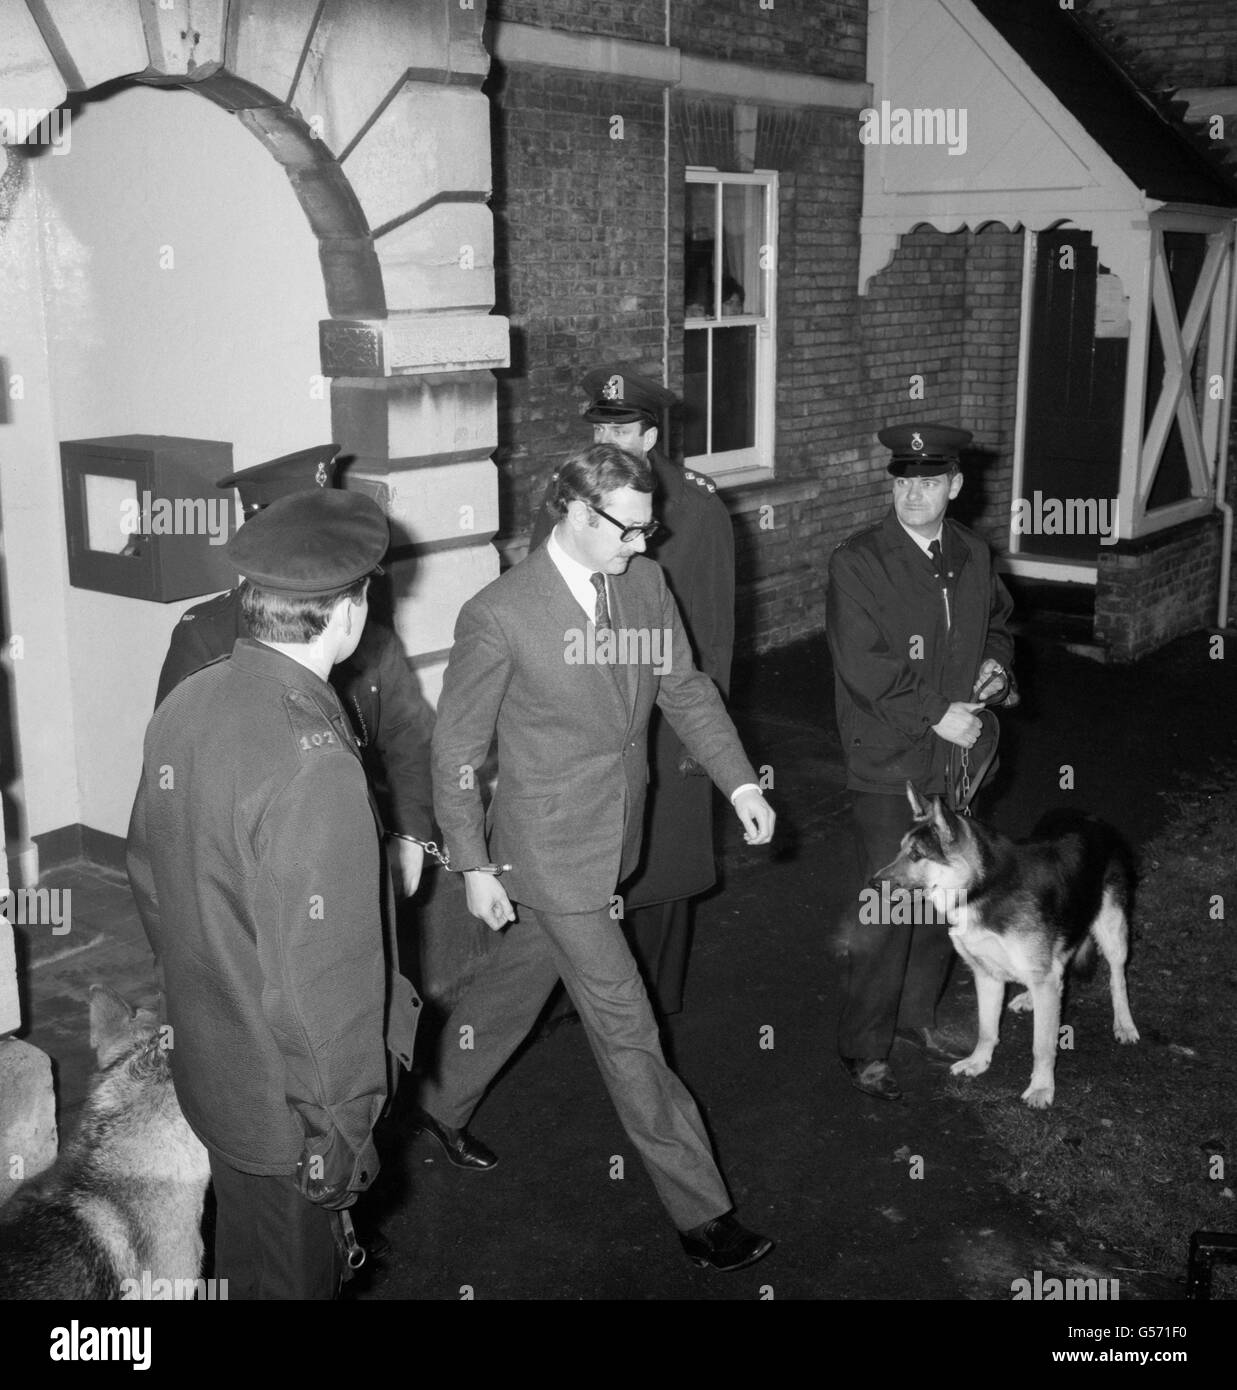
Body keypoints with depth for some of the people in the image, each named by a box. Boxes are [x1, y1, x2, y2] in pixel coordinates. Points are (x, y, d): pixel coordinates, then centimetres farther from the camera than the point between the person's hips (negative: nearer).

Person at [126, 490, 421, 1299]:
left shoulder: (185, 706, -7)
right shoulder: (315, 769, -33)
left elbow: (149, 876, 7)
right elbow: (320, 983, -28)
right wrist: (342, 1134, -15)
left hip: (207, 1067, 8)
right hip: (283, 1107, -7)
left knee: (244, 1254, 29)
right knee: (294, 1274, 17)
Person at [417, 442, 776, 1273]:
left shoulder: (645, 582, -1)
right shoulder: (499, 616, -19)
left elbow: (685, 688, 8)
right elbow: (458, 748, -11)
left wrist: (739, 781, -3)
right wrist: (474, 867, -10)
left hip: (615, 835, 7)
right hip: (551, 853, -7)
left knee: (520, 978, 24)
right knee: (627, 1031, 0)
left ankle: (443, 1105, 49)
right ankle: (700, 1210, 13)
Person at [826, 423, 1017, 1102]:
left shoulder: (974, 556, 7)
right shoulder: (856, 563, -12)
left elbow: (997, 623, 23)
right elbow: (864, 666, -19)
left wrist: (996, 665, 2)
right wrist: (936, 714, -20)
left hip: (957, 755, 6)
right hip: (889, 770, -6)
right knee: (885, 913, -2)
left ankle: (918, 1015, 36)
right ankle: (865, 1047, 13)